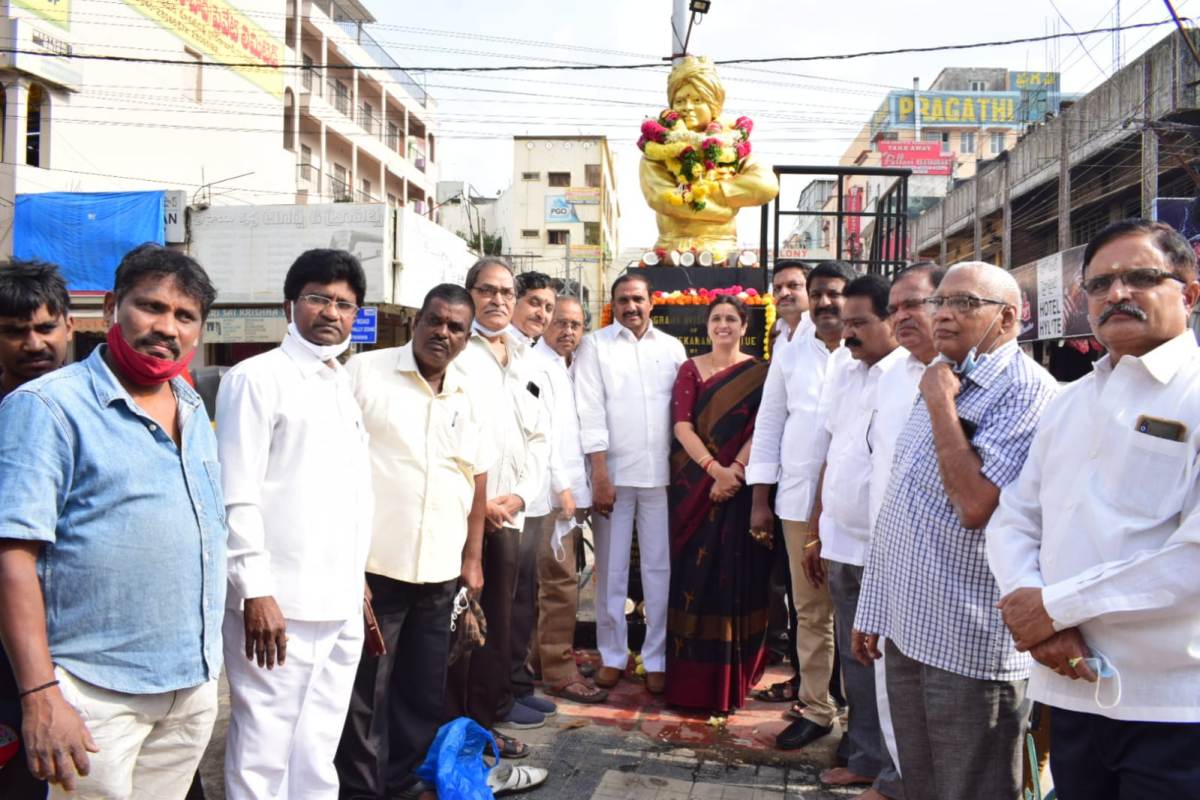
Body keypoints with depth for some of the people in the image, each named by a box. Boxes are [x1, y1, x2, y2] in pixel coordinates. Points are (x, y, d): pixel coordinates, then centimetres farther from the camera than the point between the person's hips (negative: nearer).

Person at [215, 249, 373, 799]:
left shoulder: (347, 387, 16)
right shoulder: (258, 378, -6)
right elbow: (237, 499, -12)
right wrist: (256, 593, -17)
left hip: (342, 608, 7)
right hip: (280, 606, -7)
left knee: (318, 754, 15)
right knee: (262, 753, 0)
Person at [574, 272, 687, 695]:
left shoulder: (671, 347, 10)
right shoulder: (595, 345, 3)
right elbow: (590, 412, -3)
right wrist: (600, 475, -10)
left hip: (661, 474, 2)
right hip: (613, 473, -2)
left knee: (660, 568, 5)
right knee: (611, 570, 5)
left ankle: (657, 658, 14)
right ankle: (612, 655, 18)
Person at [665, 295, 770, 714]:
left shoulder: (759, 374, 5)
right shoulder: (690, 369, 7)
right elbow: (681, 425, -3)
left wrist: (735, 470, -18)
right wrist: (714, 468, -16)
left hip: (740, 487, -1)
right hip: (693, 486, 1)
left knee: (736, 578, 1)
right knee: (691, 575, 3)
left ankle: (730, 678, 10)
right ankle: (689, 678, 11)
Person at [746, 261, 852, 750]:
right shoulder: (789, 358, 11)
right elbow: (768, 426, 11)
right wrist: (760, 500, 8)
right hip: (799, 500, 3)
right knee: (810, 610, 10)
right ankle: (815, 709, 21)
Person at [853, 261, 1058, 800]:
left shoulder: (1026, 390, -14)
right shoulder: (942, 381, 14)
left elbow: (976, 505, -25)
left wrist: (941, 404, -17)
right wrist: (874, 613, 19)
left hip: (969, 644, -8)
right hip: (907, 630, 9)